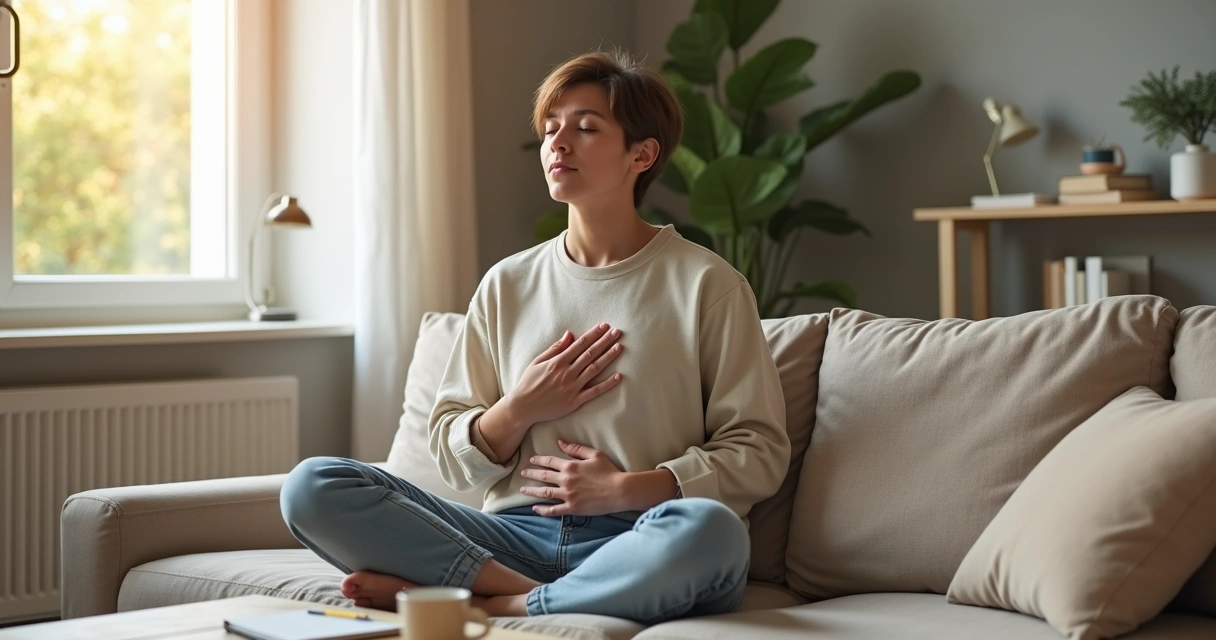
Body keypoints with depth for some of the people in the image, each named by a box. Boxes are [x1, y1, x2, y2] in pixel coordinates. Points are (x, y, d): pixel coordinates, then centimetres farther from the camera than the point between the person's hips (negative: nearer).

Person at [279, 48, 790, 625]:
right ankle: (534, 597, -22)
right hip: (516, 532, 3)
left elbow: (758, 453, 1)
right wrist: (519, 409, -3)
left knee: (709, 529, -40)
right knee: (310, 486, -15)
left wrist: (627, 489, -11)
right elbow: (454, 460, 17)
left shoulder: (704, 283, 4)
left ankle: (482, 606, -22)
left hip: (633, 547, -3)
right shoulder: (507, 285, 15)